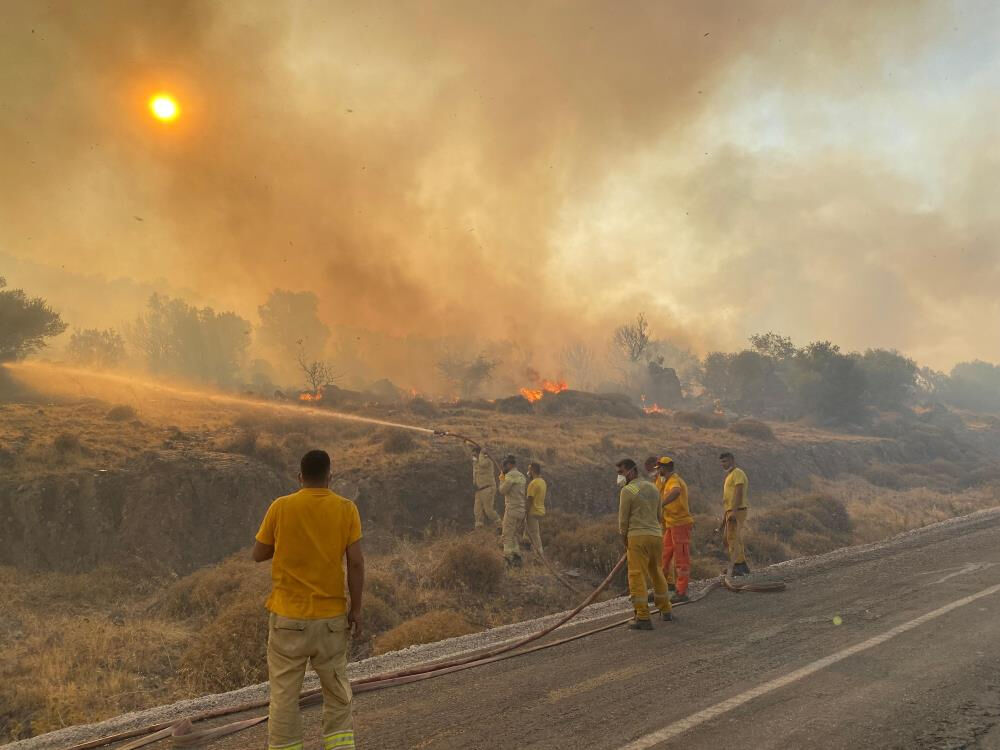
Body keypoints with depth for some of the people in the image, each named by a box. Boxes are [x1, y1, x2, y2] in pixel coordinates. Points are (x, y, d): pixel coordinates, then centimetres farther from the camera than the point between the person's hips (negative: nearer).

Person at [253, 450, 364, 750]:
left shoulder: (280, 507, -6)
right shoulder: (346, 509, -6)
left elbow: (258, 554, 3)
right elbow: (356, 562, -10)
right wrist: (356, 609, -3)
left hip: (288, 616, -1)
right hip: (331, 616, 1)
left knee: (284, 694, 10)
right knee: (337, 691, 16)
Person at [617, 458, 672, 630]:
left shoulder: (627, 490, -8)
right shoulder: (653, 487, 14)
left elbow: (623, 519, -6)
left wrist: (625, 540, 6)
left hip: (638, 537, -7)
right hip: (656, 534, 7)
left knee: (637, 576, -4)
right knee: (656, 573, 21)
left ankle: (643, 618, -6)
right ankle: (665, 610, 32)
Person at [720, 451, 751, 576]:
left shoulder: (738, 473, -9)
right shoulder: (730, 475, 22)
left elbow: (739, 493, -20)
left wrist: (734, 511, -27)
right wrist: (725, 515, 22)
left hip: (737, 511, -10)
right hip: (731, 512, 10)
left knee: (733, 538, -13)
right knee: (727, 539, 10)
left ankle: (737, 567, -14)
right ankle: (743, 565, 14)